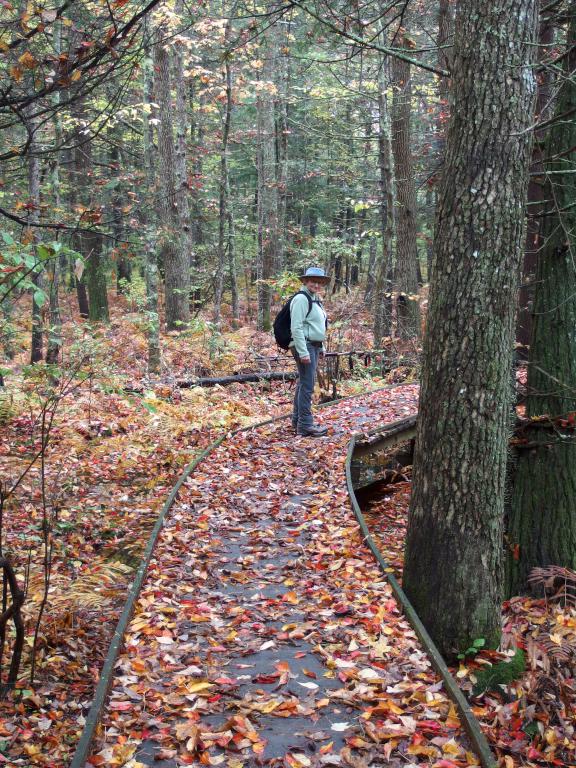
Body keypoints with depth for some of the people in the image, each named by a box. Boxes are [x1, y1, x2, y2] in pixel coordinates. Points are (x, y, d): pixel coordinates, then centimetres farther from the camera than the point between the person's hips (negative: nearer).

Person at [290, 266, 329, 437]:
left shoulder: (315, 299, 17)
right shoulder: (301, 298, -13)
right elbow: (297, 327, -20)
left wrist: (321, 347, 23)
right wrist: (303, 352, -23)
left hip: (313, 346, 10)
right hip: (304, 346, -10)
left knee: (304, 383, 15)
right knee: (307, 385, -10)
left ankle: (297, 420, 24)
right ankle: (305, 425, -8)